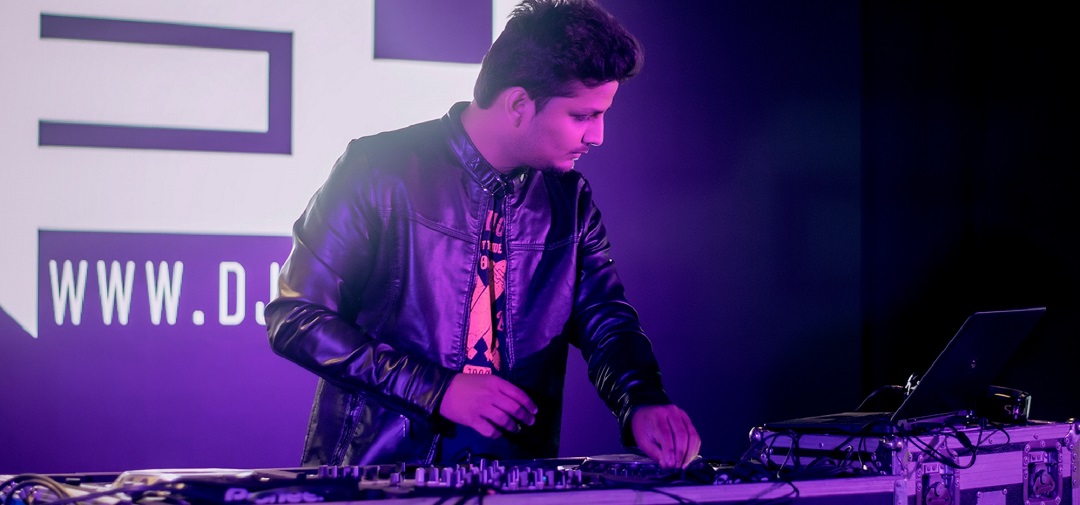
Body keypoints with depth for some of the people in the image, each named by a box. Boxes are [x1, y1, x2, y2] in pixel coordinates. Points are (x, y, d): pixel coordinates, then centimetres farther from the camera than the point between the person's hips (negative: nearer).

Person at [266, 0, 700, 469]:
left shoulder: (569, 199, 10)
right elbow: (296, 319, -6)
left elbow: (605, 322, 9)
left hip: (514, 482, 4)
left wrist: (642, 402, -13)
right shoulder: (380, 171, -6)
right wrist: (436, 389, -13)